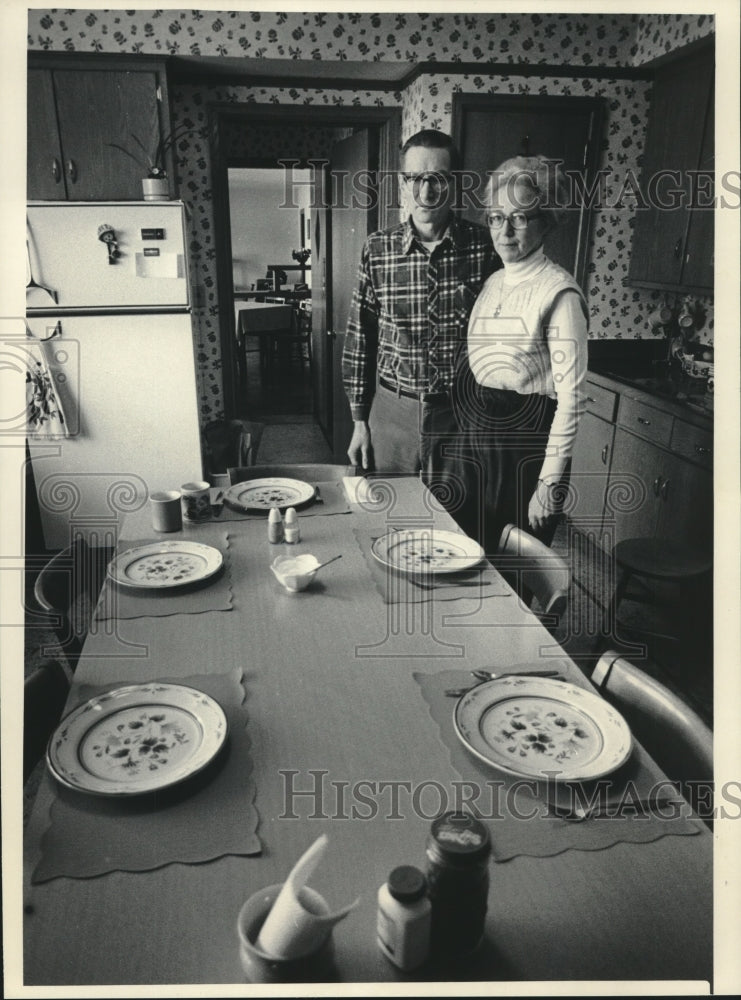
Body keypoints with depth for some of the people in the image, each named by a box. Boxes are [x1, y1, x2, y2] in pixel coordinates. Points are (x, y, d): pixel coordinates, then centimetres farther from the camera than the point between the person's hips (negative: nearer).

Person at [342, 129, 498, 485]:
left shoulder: (483, 246, -6)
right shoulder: (377, 249, -3)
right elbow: (359, 340, 2)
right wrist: (359, 421, 3)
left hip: (461, 415, -1)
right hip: (392, 412, 1)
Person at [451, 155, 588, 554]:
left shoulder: (559, 292, -14)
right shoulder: (492, 283, 8)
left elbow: (571, 396, -17)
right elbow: (470, 365, 11)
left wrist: (550, 481, -17)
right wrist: (464, 436, 8)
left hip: (526, 440, -7)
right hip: (476, 435, 7)